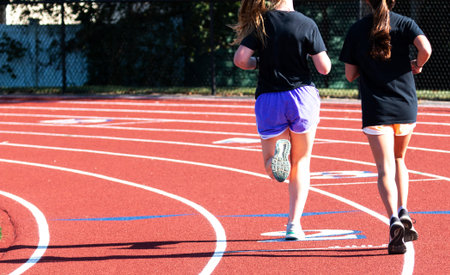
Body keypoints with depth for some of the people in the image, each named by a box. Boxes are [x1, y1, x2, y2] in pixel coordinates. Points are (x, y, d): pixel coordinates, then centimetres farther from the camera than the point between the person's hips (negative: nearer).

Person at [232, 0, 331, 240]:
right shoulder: (307, 24, -6)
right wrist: (320, 53, 15)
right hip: (302, 94, 0)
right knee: (301, 164, 14)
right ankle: (294, 224, 7)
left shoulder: (260, 23, -4)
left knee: (273, 169, 12)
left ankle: (279, 148, -24)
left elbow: (240, 59, -12)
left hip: (269, 99, 0)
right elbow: (324, 67, -6)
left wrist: (259, 63, 8)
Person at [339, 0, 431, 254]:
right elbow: (425, 48, -19)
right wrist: (417, 65, 2)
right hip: (406, 106, 1)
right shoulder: (405, 23, 0)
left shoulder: (356, 30, 1)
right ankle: (403, 212, 8)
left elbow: (350, 75, 4)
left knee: (385, 169, -6)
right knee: (399, 159, 24)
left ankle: (394, 219, -27)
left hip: (375, 109, -1)